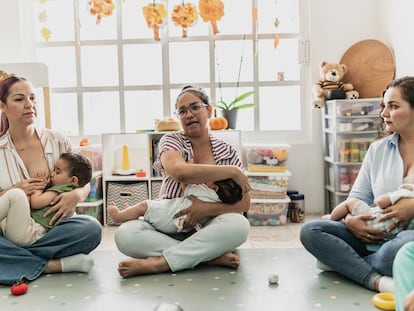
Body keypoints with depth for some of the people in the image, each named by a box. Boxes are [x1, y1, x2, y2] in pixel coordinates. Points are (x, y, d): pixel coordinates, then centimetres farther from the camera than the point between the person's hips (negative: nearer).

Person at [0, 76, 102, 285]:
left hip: (52, 229, 1)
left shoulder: (58, 141, 5)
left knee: (91, 228, -30)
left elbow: (84, 183, 7)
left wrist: (76, 195, -16)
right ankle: (55, 265, -21)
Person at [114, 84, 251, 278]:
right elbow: (180, 172, -23)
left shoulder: (228, 153, 5)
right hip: (167, 228, 0)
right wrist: (233, 172, -18)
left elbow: (244, 203, -4)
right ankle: (213, 257, -26)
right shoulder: (172, 141, 1)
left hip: (207, 232, 1)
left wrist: (208, 209, -21)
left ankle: (157, 263, -27)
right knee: (125, 234, -29)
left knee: (238, 224, -33)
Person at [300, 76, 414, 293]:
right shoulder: (378, 149, 16)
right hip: (376, 236, 5)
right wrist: (350, 219, -10)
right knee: (310, 231, -16)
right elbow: (359, 196, 11)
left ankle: (341, 262, -15)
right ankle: (377, 280, -28)